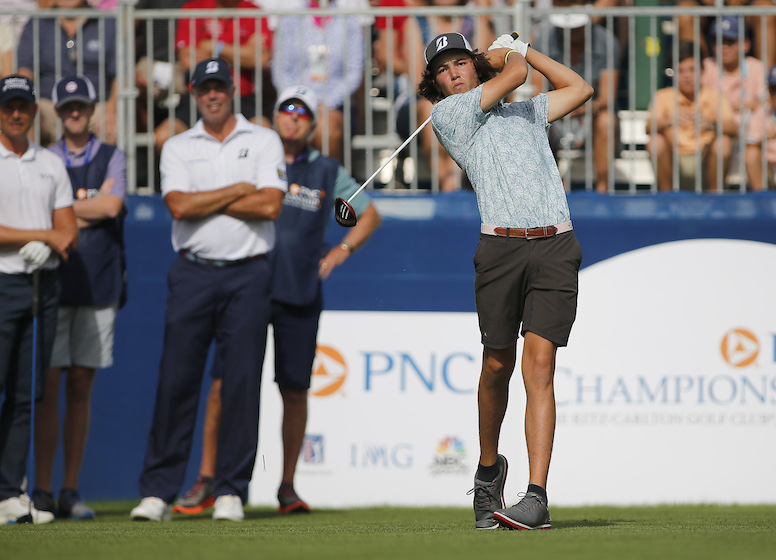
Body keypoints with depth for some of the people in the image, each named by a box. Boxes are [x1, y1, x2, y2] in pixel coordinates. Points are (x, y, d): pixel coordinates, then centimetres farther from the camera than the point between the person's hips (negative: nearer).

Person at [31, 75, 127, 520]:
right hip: (52, 281, -1)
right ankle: (42, 491, -5)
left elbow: (112, 204, -7)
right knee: (49, 387, -6)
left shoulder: (112, 158, 10)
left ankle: (72, 492, 7)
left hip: (99, 283, 1)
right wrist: (90, 212, -9)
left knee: (81, 388, 4)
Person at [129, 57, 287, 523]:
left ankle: (232, 492, 3)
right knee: (176, 380, -3)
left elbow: (270, 205, -8)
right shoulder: (177, 148, 11)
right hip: (193, 273, 1)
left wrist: (205, 201, -6)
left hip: (247, 275, -1)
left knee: (242, 383, -2)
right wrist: (238, 191, -5)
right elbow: (180, 206, -6)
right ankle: (158, 492, -1)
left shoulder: (264, 141, 7)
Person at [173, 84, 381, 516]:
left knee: (295, 389, 3)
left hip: (300, 294, 1)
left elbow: (371, 214, 20)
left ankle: (288, 486, 13)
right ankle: (207, 480, -4)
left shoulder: (328, 172, 11)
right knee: (225, 382, -9)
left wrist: (340, 251, 8)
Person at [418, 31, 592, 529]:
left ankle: (537, 497, -17)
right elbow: (514, 74, 4)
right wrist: (508, 55, 26)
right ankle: (489, 469, 31)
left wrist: (518, 48, 35)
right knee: (498, 366, 5)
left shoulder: (526, 114, 25)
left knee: (539, 362, -10)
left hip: (555, 247, 2)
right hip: (501, 247, -2)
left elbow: (580, 88, 35)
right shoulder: (448, 114, 8)